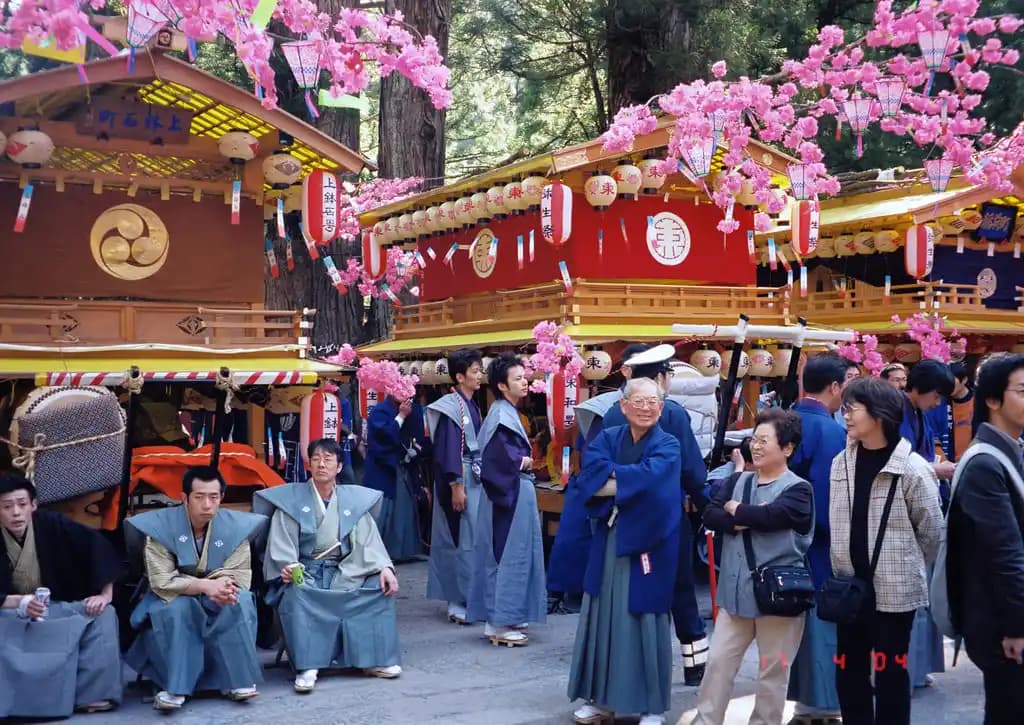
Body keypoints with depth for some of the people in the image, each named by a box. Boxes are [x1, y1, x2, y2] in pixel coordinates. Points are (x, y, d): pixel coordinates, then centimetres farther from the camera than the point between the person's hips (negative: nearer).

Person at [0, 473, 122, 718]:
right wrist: (20, 603, -36)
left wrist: (105, 594, -18)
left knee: (103, 615, -21)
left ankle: (93, 694, -19)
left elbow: (98, 547, -12)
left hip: (57, 607, 2)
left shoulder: (51, 525, -14)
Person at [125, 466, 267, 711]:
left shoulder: (235, 526, -12)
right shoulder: (160, 526, -18)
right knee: (178, 608, -35)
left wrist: (222, 587, -36)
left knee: (240, 602, -29)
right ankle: (175, 687, -27)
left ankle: (237, 680, -19)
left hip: (216, 600, 2)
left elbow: (240, 576, -12)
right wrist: (206, 586, -35)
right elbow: (161, 581, -22)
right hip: (173, 598, -2)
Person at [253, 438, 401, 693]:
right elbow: (281, 542, -5)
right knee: (295, 595, -35)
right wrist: (287, 567, -27)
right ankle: (307, 667, -35)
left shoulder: (353, 499, 11)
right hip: (304, 573, -2)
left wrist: (384, 567, -16)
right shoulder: (291, 499, 4)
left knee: (381, 587, -21)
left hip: (344, 573, 3)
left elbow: (368, 540, 2)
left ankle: (374, 659, -13)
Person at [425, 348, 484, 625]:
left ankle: (458, 598, 20)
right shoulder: (451, 407, -13)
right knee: (464, 538, -6)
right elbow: (448, 448, -17)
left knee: (468, 539, 12)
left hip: (475, 478, 9)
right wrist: (456, 486, -20)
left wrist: (483, 477, 17)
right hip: (461, 479, -9)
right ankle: (460, 603, 1)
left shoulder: (472, 406, 14)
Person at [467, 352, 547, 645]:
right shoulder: (501, 416, -17)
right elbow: (494, 457, -27)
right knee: (508, 556, -5)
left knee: (512, 555, 14)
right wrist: (522, 462, -13)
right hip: (510, 495, -10)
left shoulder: (508, 412, 13)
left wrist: (523, 461, 1)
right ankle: (498, 623, 1)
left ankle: (504, 616, 22)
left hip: (517, 493, 10)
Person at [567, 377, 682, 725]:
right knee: (604, 616, 9)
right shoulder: (606, 438, 7)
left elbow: (648, 478, -22)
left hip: (649, 544, -4)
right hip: (608, 541, 4)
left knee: (644, 619, 1)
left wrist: (611, 477, -12)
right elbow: (588, 477, -10)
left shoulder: (668, 446, -2)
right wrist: (629, 480, -18)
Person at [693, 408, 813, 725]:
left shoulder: (797, 489, -7)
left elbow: (770, 515, -25)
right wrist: (747, 521, -18)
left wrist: (736, 511, -7)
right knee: (718, 662, 8)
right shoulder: (740, 481, 9)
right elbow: (710, 515, -2)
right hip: (736, 591, 5)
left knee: (773, 671, 9)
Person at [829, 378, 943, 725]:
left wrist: (905, 566, 7)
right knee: (848, 670, 13)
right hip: (850, 585, 5)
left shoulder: (911, 468, -13)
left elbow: (931, 530, -4)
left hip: (895, 589, -5)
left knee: (890, 671, 6)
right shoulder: (841, 462, 3)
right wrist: (844, 565, 11)